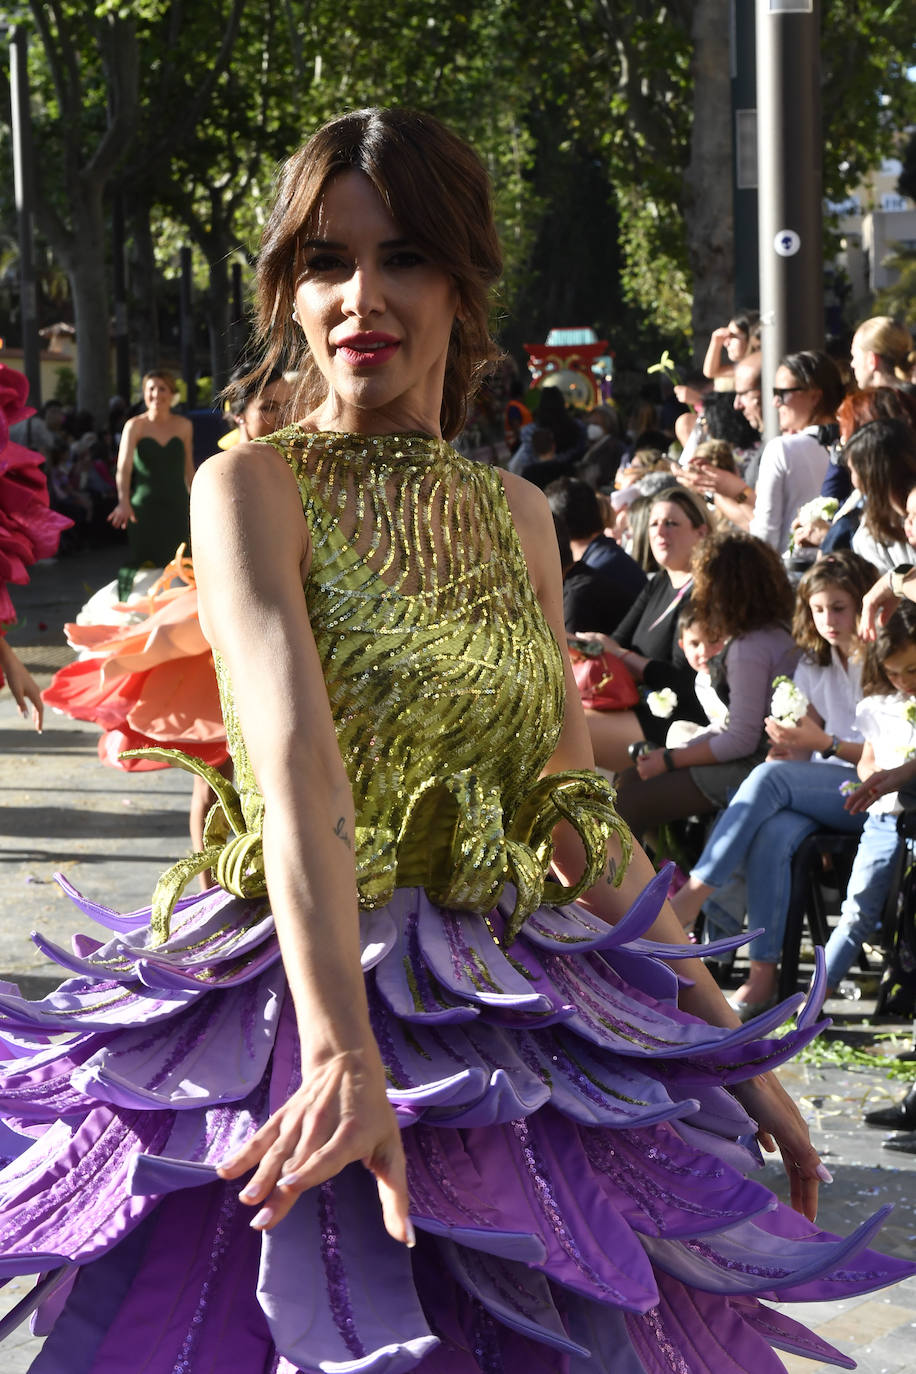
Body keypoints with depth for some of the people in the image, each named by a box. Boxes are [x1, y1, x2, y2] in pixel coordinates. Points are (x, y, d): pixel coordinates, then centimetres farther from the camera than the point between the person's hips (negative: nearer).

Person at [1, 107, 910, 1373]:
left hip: (513, 1024, 5)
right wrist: (342, 1051, -36)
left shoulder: (518, 517, 9)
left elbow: (578, 816, 14)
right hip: (305, 1023, -5)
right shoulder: (250, 486, -7)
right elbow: (296, 766, -23)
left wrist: (732, 1044, 12)